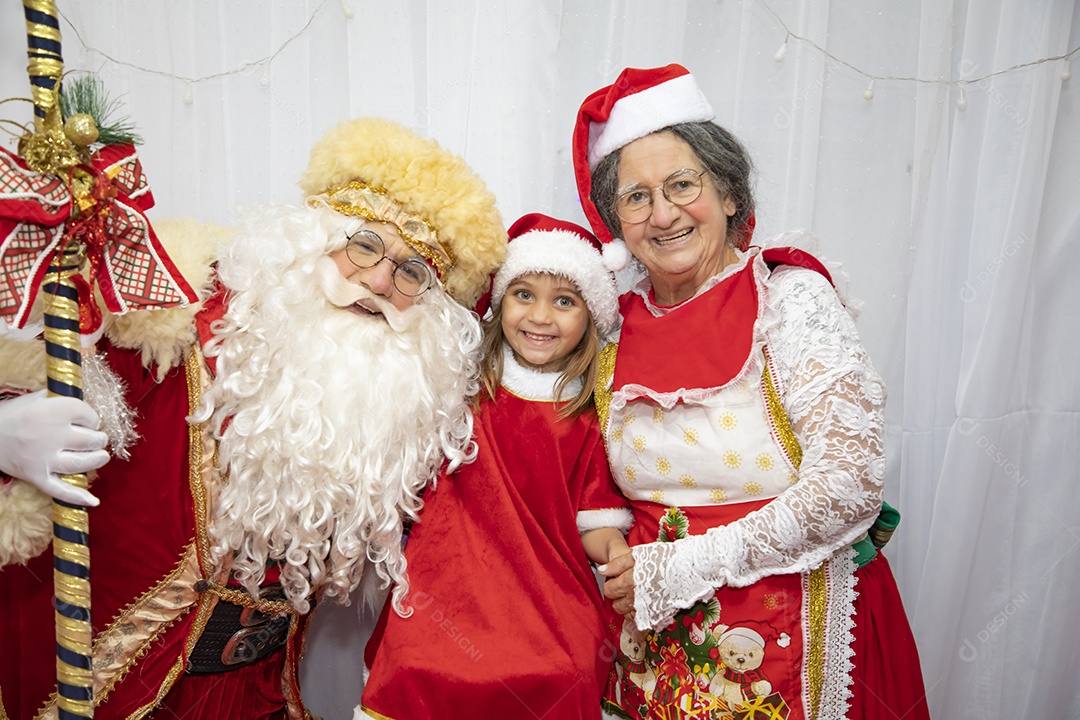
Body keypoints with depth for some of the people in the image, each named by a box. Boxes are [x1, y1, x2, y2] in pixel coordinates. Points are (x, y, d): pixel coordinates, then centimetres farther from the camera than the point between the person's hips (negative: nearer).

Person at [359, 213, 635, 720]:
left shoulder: (586, 423, 6)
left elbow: (594, 525, 5)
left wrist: (619, 553, -12)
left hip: (546, 609, 0)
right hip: (446, 596, 1)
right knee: (423, 676, -19)